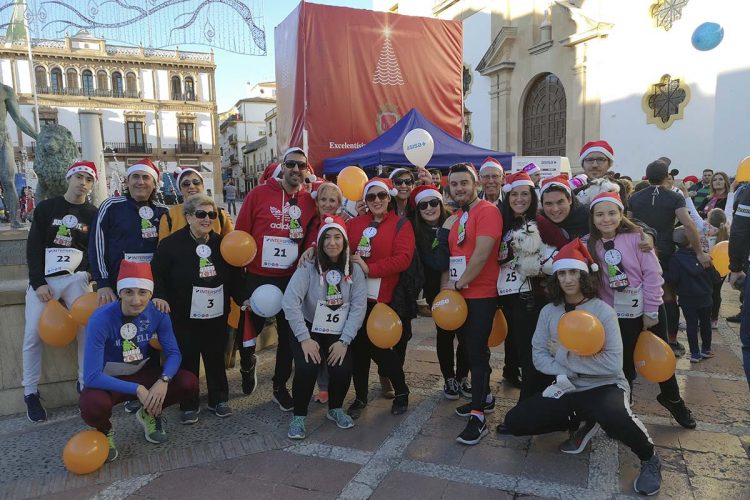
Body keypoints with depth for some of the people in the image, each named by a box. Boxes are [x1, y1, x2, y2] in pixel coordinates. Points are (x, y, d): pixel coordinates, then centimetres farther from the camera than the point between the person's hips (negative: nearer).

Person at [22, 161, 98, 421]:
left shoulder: (93, 214, 8)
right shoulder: (46, 208, 6)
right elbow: (33, 248, 1)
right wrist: (39, 283, -8)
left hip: (76, 278, 0)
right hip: (43, 279, 0)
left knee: (87, 330, -13)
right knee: (33, 334, -6)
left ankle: (86, 385, -1)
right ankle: (30, 393, 9)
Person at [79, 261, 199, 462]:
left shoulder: (158, 313, -17)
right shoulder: (101, 320, -28)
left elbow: (173, 353, -9)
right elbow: (91, 376, -28)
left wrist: (164, 380, -30)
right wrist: (137, 389, -31)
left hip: (142, 373, 3)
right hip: (108, 379, -3)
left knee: (189, 384, -19)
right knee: (92, 406, -36)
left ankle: (149, 413, 13)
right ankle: (104, 431, 3)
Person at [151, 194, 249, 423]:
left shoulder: (221, 243, 5)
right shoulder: (171, 243, -8)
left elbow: (235, 275, 9)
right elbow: (156, 273, -7)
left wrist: (243, 298, 1)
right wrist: (159, 296, -22)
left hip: (217, 315, 3)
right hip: (185, 317, -3)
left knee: (216, 358, 13)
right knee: (188, 360, 6)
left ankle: (219, 399, 30)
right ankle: (189, 404, 23)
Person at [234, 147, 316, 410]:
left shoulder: (309, 201, 3)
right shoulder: (258, 194, -6)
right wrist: (240, 265, -8)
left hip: (292, 279, 3)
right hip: (257, 277, -2)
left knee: (289, 334, 10)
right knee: (251, 327, 10)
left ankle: (280, 387, 28)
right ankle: (248, 363, 44)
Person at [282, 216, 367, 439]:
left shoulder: (354, 271, -3)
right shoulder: (308, 268, -11)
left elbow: (359, 307, -9)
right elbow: (290, 301, -21)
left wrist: (344, 341, -17)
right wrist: (304, 339, -24)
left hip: (338, 334, 2)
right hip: (308, 330, -2)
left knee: (342, 370, -20)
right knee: (307, 368, -25)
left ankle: (335, 409, 13)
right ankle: (298, 417, 1)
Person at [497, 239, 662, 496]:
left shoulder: (603, 311, -11)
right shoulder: (548, 311, 1)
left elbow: (613, 364, -19)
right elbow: (539, 355, -1)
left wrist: (564, 355, -16)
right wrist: (561, 374, -21)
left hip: (604, 386, -5)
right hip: (567, 389, 5)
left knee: (614, 417, -39)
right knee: (514, 421, -7)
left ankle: (649, 458, -4)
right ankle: (579, 423, 17)